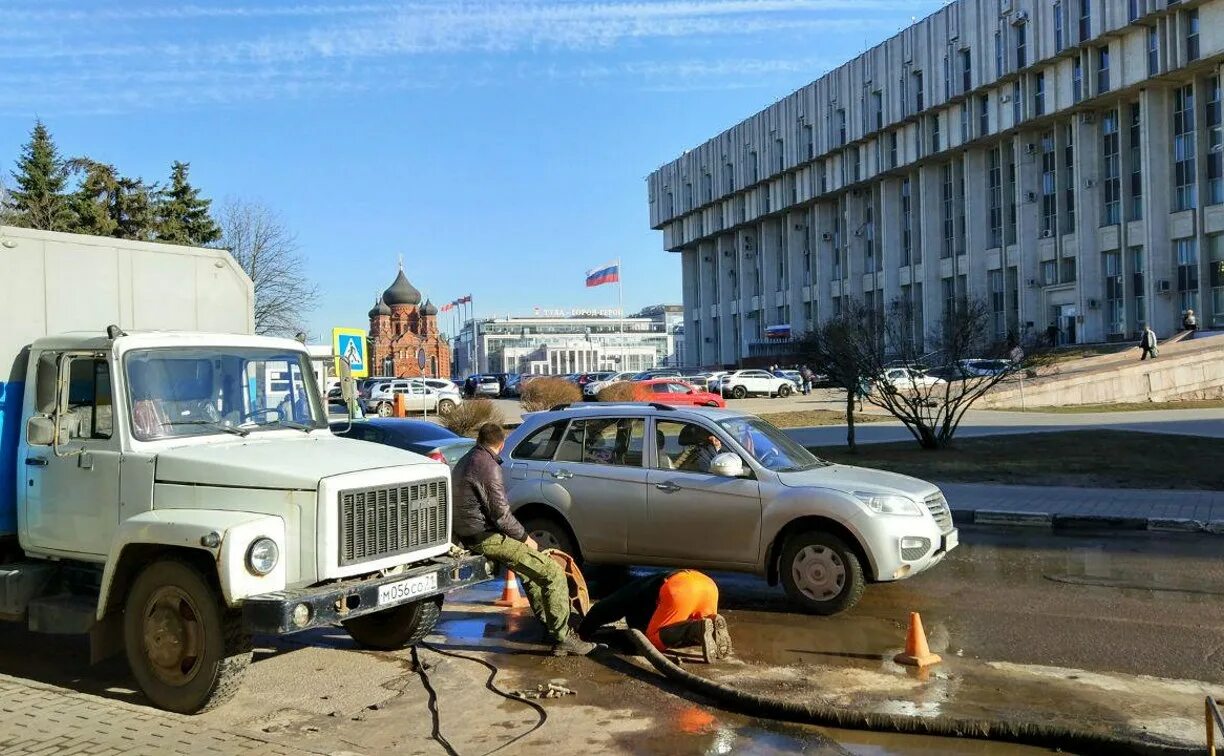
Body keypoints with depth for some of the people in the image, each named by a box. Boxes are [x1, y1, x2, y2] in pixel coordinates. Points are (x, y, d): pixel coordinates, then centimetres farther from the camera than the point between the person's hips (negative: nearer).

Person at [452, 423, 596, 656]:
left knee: (533, 564, 27)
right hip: (485, 538, -11)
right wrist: (525, 538, -4)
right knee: (553, 572, -12)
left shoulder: (464, 462, 15)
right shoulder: (488, 466, -16)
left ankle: (548, 624, 28)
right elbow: (501, 514, -19)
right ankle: (562, 638, -9)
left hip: (468, 535, 11)